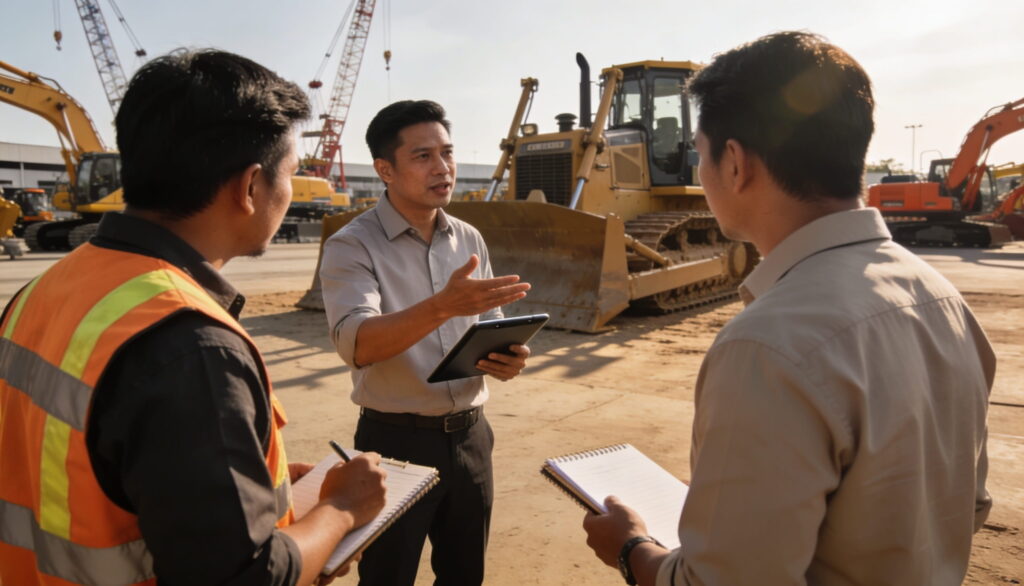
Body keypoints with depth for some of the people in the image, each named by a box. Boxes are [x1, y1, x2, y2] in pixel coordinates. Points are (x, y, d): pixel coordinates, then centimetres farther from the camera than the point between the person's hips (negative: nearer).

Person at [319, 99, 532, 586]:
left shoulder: (470, 240, 6)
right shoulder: (352, 246, -12)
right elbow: (356, 344, -27)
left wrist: (508, 356, -13)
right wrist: (443, 306, -41)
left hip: (470, 435, 5)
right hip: (396, 441, -5)